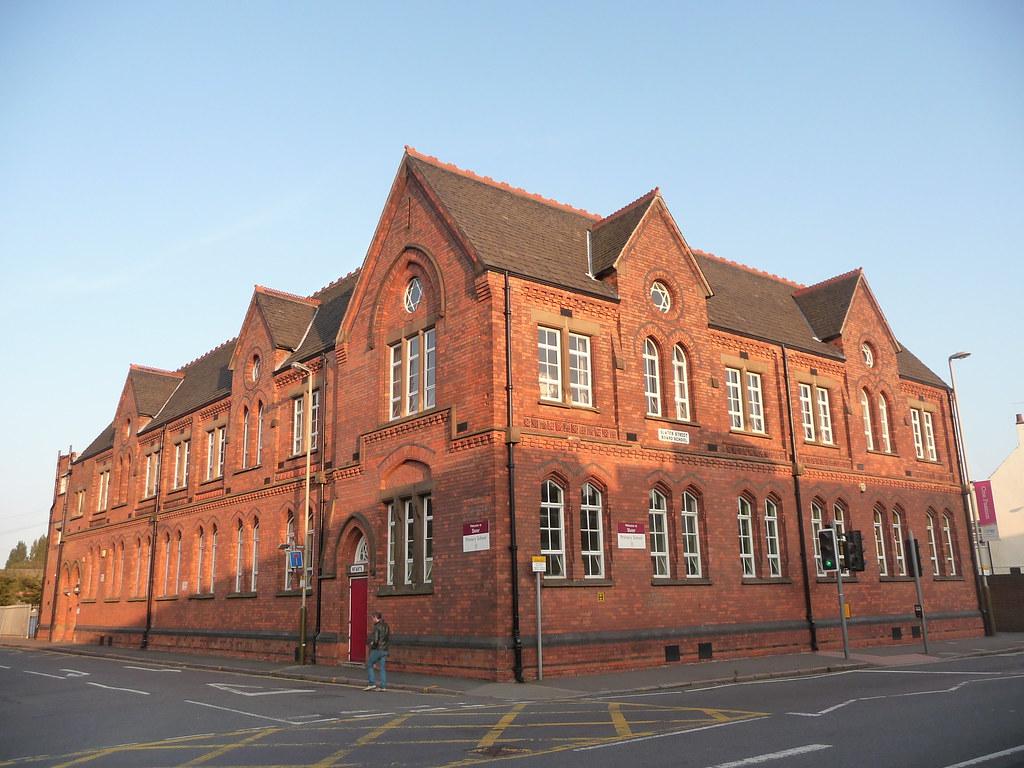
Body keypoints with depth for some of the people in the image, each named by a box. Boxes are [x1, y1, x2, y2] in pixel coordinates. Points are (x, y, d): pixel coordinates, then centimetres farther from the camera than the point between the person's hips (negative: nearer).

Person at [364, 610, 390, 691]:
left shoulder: (377, 627, -15)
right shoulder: (386, 626, 9)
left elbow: (375, 640, -20)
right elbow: (389, 638, 13)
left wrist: (372, 644, -1)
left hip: (377, 650, -7)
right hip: (385, 650, 7)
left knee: (369, 665, 9)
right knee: (383, 668, 8)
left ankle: (372, 684, 4)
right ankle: (383, 686, 5)